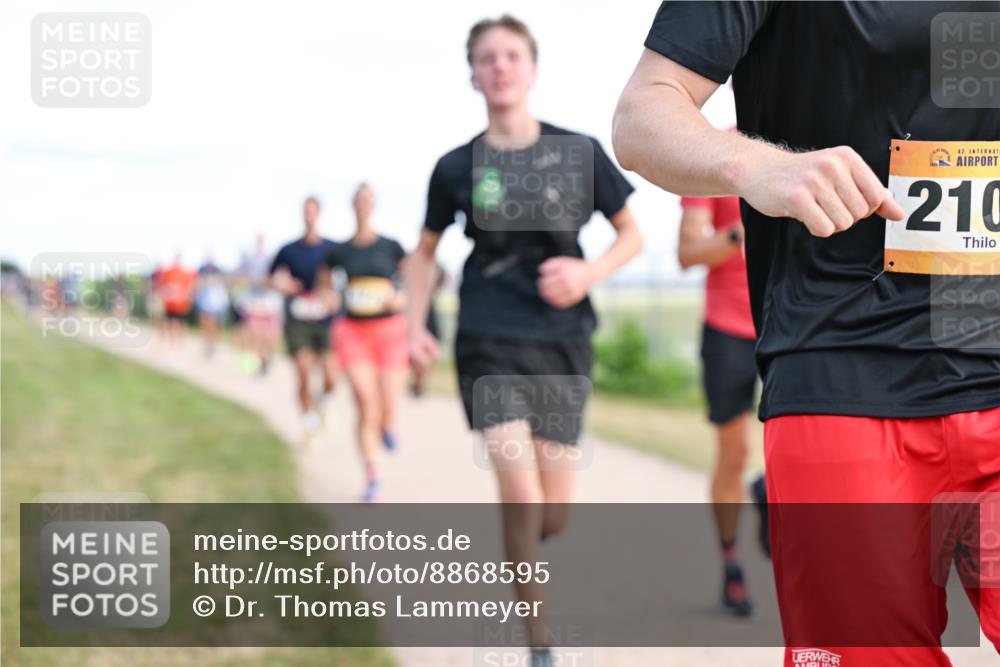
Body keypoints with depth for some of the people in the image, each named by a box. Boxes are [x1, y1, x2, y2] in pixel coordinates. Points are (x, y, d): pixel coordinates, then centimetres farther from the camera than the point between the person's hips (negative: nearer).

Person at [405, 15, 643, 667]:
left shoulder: (579, 151, 0)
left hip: (562, 342, 1)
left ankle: (520, 557, 42)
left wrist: (590, 273, -10)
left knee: (555, 514, 4)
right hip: (490, 343, -1)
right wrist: (416, 325, 3)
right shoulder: (457, 167, 2)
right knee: (522, 496, -17)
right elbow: (425, 252, 16)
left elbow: (632, 233, 9)